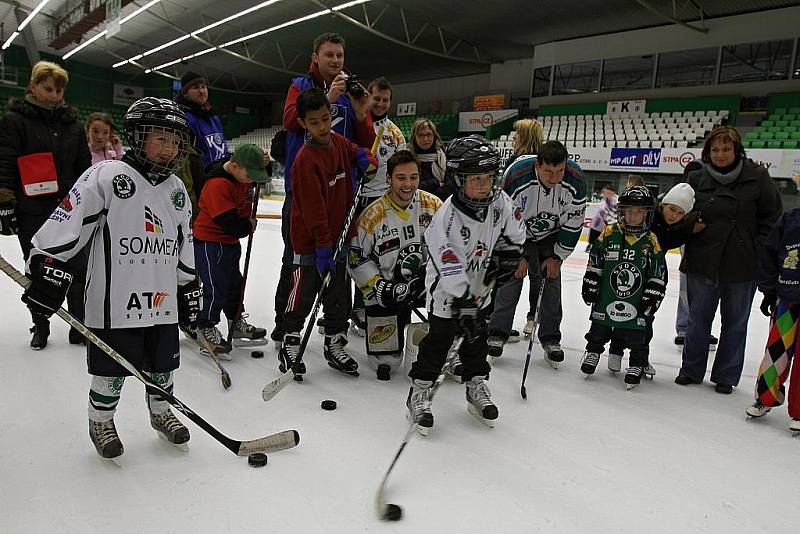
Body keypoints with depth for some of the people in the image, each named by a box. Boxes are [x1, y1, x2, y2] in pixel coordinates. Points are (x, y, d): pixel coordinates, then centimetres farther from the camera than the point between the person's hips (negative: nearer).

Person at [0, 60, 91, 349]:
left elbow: (84, 166, 13)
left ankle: (79, 327, 12)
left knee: (77, 269, 2)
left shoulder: (72, 123, 9)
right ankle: (40, 328, 23)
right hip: (31, 212, -2)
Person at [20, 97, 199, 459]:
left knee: (162, 363, 15)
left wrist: (188, 287, 17)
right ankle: (101, 421, 30)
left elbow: (185, 242, 17)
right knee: (112, 367, 8)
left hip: (162, 300, 5)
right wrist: (47, 269, -18)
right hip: (114, 300, -5)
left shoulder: (176, 189, 11)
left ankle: (160, 412, 37)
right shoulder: (106, 176, -9)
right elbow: (67, 223, -13)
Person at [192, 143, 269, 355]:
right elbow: (228, 222, -30)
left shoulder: (243, 172, -1)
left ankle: (236, 323, 36)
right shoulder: (217, 184, -29)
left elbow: (263, 178, 18)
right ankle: (206, 329, 13)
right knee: (216, 288, -5)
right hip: (210, 242, -9)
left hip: (231, 241, 9)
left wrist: (264, 163, -4)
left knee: (234, 283, 20)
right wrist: (248, 226, -12)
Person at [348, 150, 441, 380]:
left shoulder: (433, 205, -6)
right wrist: (380, 288, -16)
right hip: (385, 291, -2)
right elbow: (356, 259, -6)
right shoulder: (373, 215, -11)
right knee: (384, 360, -2)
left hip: (425, 280, 2)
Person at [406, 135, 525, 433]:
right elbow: (450, 269, -31)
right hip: (447, 289, -5)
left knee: (477, 336, 16)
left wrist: (505, 257, -4)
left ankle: (476, 388, 31)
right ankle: (419, 393, 15)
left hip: (480, 287, 6)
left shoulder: (499, 200, -13)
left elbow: (515, 233, 7)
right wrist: (463, 306, -31)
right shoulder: (446, 218, -30)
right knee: (439, 339, 0)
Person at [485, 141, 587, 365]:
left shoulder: (575, 180, -26)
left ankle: (550, 338, 11)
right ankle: (497, 334, 2)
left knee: (551, 280, 0)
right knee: (511, 277, -9)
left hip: (551, 235, 2)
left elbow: (573, 223, -13)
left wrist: (557, 257, -10)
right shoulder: (516, 176, -33)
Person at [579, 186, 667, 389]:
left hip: (637, 304, 0)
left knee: (638, 338, 5)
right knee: (598, 331, 15)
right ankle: (593, 351, 37)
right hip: (606, 298, 1)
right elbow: (594, 264, 3)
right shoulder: (608, 234, -3)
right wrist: (590, 286, 0)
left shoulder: (652, 242, -2)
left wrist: (652, 297, -4)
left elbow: (658, 274, 2)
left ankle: (637, 364, 23)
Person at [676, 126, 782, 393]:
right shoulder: (697, 179, 0)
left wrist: (759, 249, -5)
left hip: (743, 265, -1)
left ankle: (726, 376, 25)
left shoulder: (756, 177, -4)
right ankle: (691, 369, 26)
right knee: (698, 318, 11)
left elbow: (772, 216, 1)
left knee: (735, 322, 11)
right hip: (703, 262, 1)